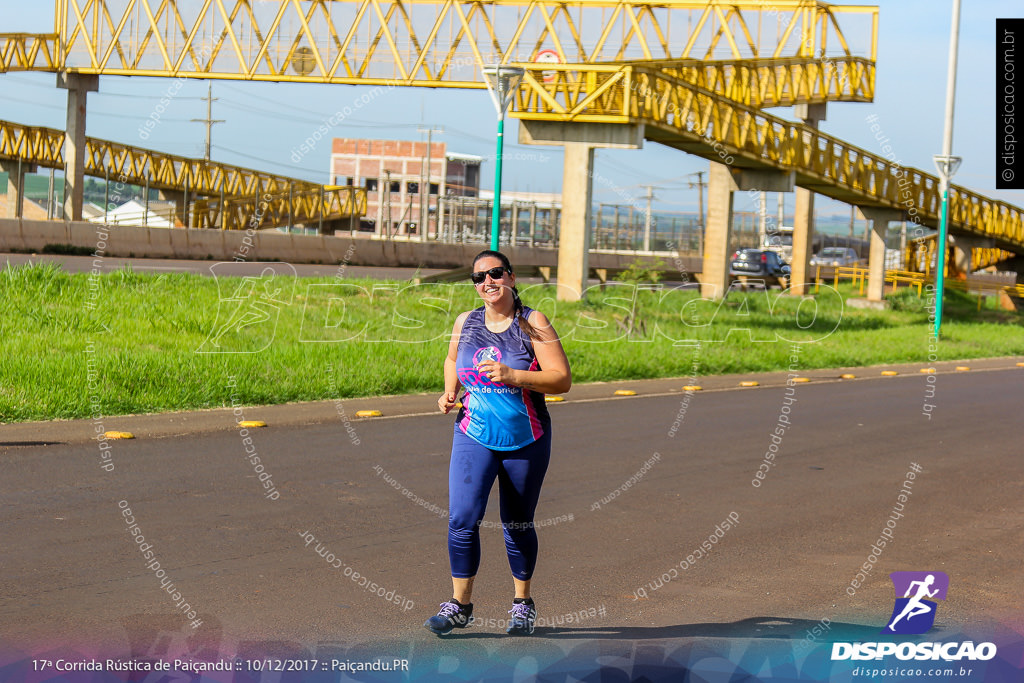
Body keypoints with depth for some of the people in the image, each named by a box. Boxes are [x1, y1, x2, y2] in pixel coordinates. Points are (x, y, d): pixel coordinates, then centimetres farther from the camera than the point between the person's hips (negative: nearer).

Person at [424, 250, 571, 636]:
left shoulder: (532, 323, -7)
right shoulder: (465, 323, 3)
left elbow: (562, 379, -12)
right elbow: (452, 360, 25)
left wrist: (512, 375, -23)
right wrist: (450, 391, 5)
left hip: (525, 441, -2)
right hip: (474, 438, 2)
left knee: (518, 525, 10)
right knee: (462, 520, -11)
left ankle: (522, 604, 27)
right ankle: (460, 605, 1)